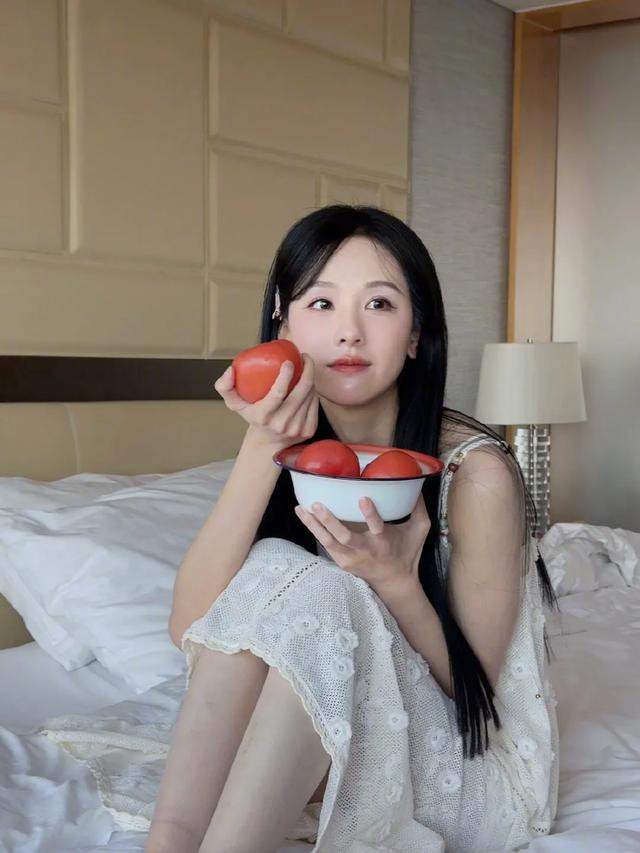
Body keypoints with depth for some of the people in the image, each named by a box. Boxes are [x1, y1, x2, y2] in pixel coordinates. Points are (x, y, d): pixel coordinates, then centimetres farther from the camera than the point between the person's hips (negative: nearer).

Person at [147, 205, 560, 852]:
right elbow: (191, 625, -19)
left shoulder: (476, 472, -21)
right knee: (270, 570, -24)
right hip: (322, 748, 4)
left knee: (316, 595, -30)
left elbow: (473, 687, -14)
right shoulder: (296, 453, -6)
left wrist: (394, 578, -34)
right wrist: (262, 448, -28)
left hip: (467, 767, -4)